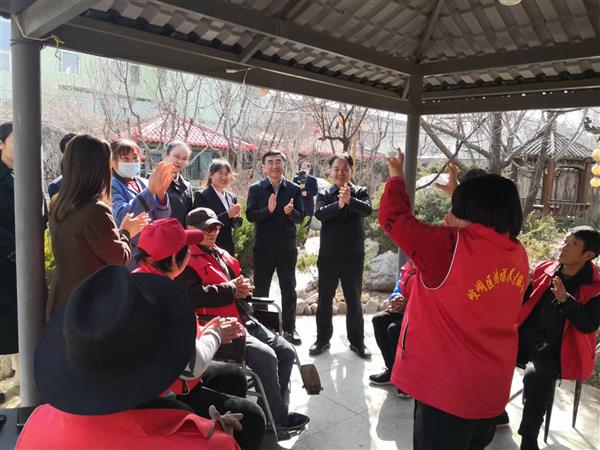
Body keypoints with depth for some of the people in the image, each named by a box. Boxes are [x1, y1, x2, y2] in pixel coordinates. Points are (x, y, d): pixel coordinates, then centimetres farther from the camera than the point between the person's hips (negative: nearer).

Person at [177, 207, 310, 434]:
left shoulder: (222, 255, 21)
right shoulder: (187, 260, -6)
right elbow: (192, 295, -22)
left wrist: (243, 287, 1)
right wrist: (231, 289, -12)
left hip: (244, 320, 9)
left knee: (286, 352, -1)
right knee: (266, 356, -24)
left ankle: (272, 408, 13)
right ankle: (278, 417, -4)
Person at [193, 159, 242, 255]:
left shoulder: (232, 197, 10)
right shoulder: (201, 196, -7)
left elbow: (236, 224, 12)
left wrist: (235, 216, -11)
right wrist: (228, 214, -21)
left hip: (229, 248, 5)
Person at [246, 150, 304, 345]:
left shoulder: (294, 189, 3)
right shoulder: (255, 189, 1)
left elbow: (300, 217, -1)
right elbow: (250, 215, -9)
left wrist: (290, 212, -23)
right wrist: (268, 210, -26)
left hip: (287, 247, 1)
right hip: (263, 247, -1)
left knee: (289, 290, 9)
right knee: (260, 290, 8)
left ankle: (289, 328, 21)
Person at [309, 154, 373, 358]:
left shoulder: (360, 192, 2)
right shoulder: (324, 194, 3)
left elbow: (368, 210, -19)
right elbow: (319, 214, -16)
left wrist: (350, 200, -37)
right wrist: (339, 204, -32)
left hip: (353, 255, -1)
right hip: (328, 255, 1)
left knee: (354, 300, 9)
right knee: (325, 299, 10)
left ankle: (357, 341, 23)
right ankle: (322, 339, 24)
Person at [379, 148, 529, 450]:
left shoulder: (451, 247, -25)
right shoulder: (518, 254, -3)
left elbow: (393, 217, -16)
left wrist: (397, 178, 3)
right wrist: (461, 196, 27)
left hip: (447, 387, -7)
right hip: (493, 386, 7)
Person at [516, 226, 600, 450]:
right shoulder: (545, 268, 6)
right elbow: (524, 303, 11)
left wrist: (565, 299, -26)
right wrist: (525, 285, -9)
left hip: (560, 347, -4)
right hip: (528, 335, 4)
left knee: (535, 376, -33)